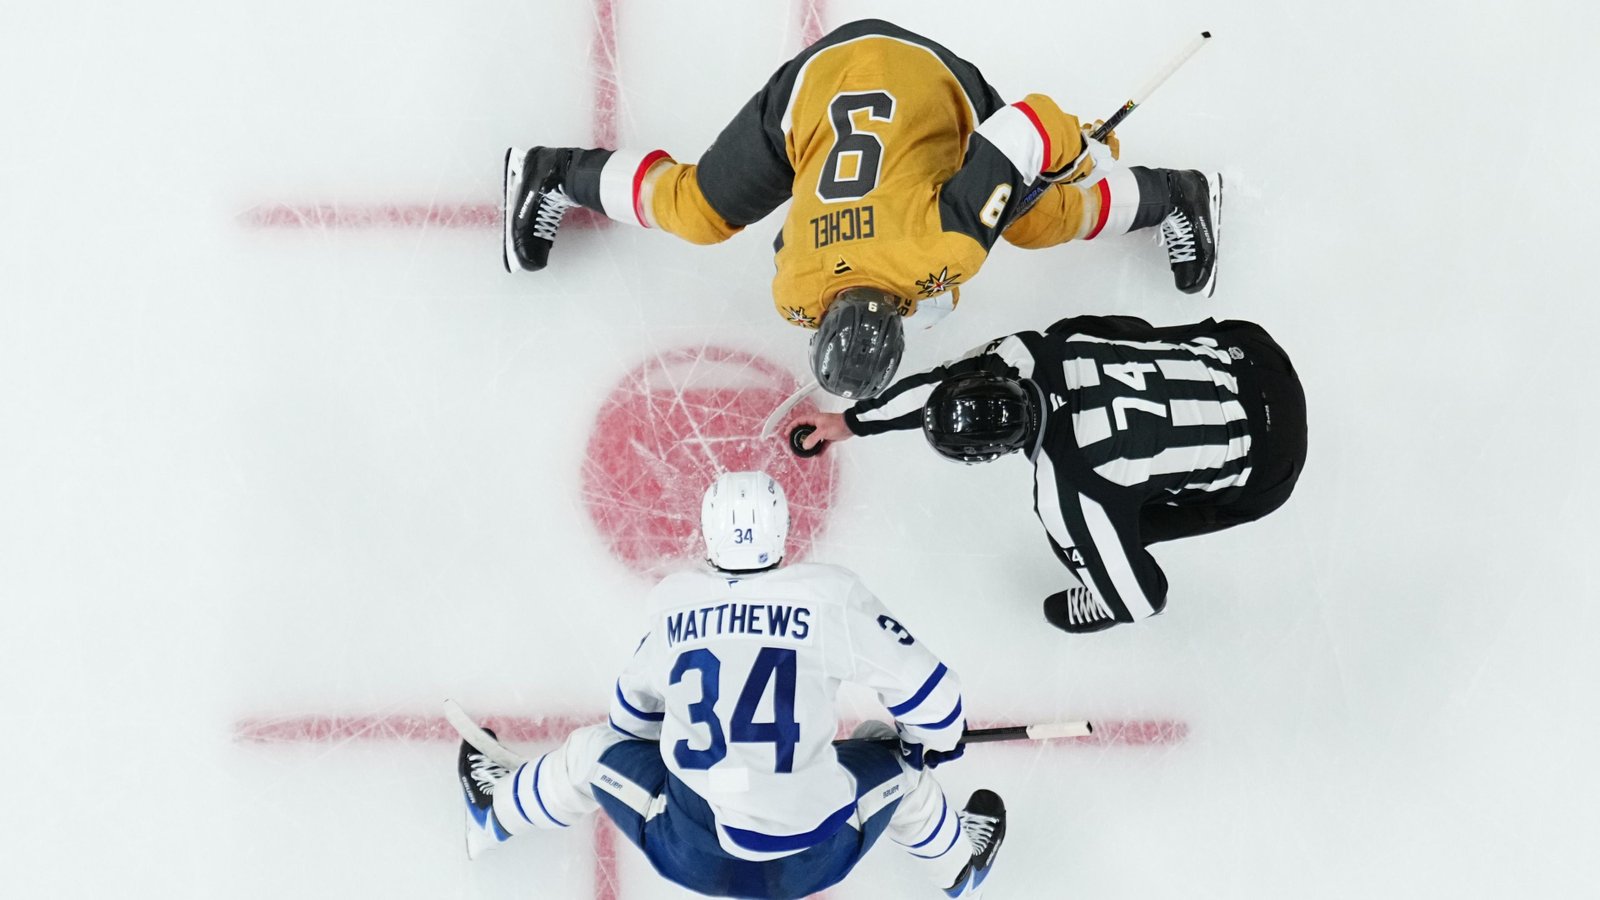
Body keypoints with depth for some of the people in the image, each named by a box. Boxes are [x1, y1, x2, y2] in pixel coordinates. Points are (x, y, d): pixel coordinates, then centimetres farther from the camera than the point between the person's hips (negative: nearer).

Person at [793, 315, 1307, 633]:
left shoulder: (1070, 494, -30)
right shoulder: (1035, 354, -16)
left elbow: (1136, 600, -17)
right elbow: (945, 382, 3)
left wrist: (1105, 608, 6)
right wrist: (852, 421, 14)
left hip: (1266, 464, -6)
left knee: (1081, 535, 0)